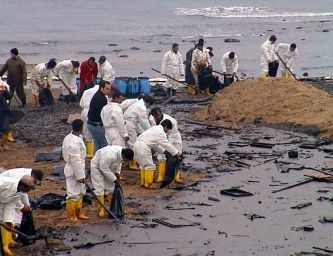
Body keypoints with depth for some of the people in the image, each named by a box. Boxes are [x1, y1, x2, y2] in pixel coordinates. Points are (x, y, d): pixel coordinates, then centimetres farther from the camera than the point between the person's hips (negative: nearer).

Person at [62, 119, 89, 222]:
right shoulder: (75, 142, -27)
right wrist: (80, 176, -19)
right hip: (74, 171, -10)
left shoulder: (69, 138, 5)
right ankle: (71, 216, 14)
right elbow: (76, 161, -25)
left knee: (80, 193, 21)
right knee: (73, 194, 3)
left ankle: (79, 213, 33)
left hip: (77, 170, 10)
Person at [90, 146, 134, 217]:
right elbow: (104, 168, -32)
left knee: (110, 187, 8)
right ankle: (101, 209, -6)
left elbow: (118, 163, 5)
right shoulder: (111, 155, -42)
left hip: (108, 167, 8)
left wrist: (117, 173, -8)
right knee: (99, 188, -10)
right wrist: (114, 179, -24)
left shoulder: (122, 153, -18)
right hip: (97, 165, -7)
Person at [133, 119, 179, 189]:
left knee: (144, 165, 22)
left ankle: (143, 182, 28)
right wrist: (176, 153, 4)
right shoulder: (160, 132, -8)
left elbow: (155, 144, 29)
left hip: (137, 145, 10)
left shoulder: (155, 129, 22)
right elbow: (167, 144, -5)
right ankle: (148, 184, 2)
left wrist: (163, 151, 26)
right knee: (150, 166, -1)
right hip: (143, 147, -10)